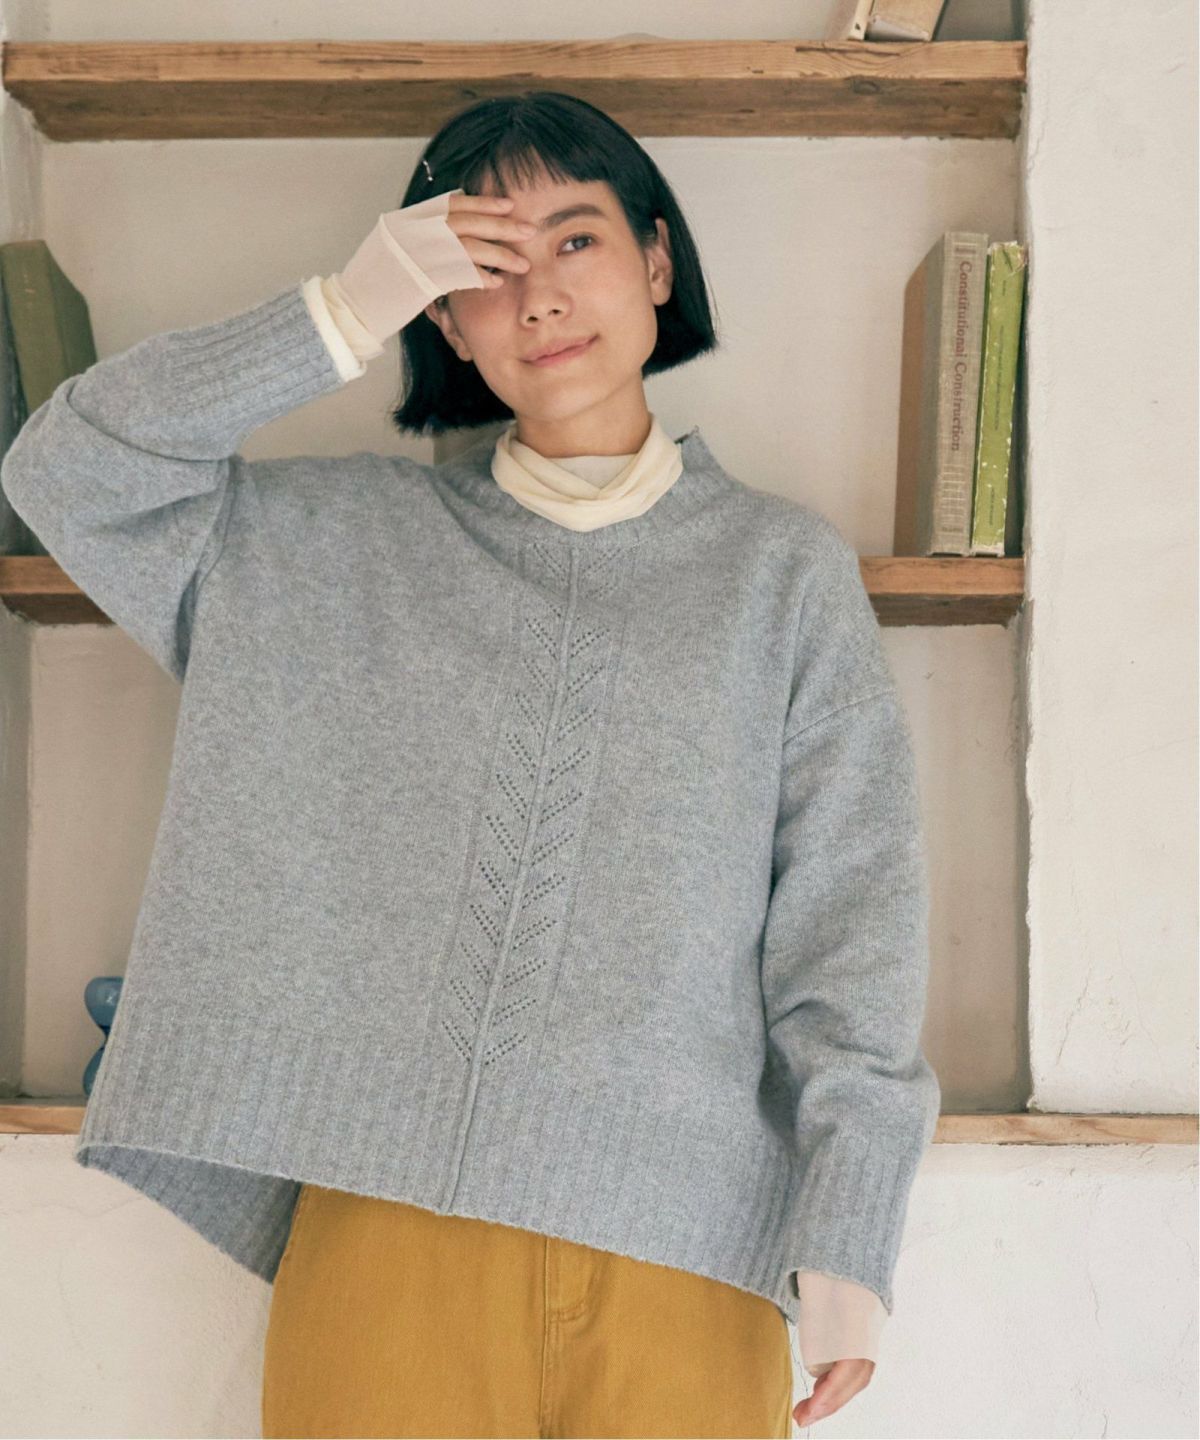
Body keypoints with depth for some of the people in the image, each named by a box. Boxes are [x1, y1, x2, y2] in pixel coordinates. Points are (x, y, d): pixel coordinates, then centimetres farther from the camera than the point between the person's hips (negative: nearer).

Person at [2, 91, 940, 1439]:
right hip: (388, 1216, 1)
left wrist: (846, 1243, -6)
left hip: (680, 1245, 0)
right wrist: (342, 314, -2)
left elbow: (848, 913, 3)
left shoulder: (785, 568, 9)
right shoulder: (349, 537, 12)